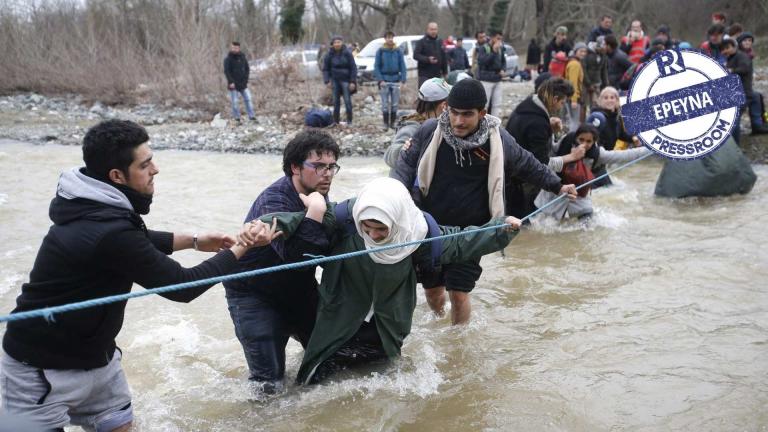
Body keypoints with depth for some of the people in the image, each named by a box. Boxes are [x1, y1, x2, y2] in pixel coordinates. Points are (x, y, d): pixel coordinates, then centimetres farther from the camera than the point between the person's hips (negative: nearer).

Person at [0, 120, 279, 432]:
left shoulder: (95, 206, -1)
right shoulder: (109, 230, -30)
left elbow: (139, 242, 21)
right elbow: (182, 286, -21)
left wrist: (194, 240, 14)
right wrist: (242, 248, -11)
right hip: (41, 367, -9)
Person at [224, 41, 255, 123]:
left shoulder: (243, 58, 6)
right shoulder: (228, 59, -5)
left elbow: (247, 69, 11)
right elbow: (226, 71, -10)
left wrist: (245, 80, 0)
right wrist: (231, 82, -19)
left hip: (243, 84, 3)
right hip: (233, 85, -3)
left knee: (248, 99, 1)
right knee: (234, 102, 0)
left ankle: (251, 116, 5)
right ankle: (237, 118, 8)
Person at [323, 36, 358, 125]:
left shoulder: (347, 53, -7)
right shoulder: (330, 55, 0)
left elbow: (353, 68, -5)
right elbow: (326, 69, 7)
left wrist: (353, 81, -10)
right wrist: (327, 81, -4)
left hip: (346, 80, -3)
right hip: (335, 80, 3)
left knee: (347, 101, -4)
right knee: (336, 101, 7)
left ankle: (349, 121, 4)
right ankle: (335, 121, 14)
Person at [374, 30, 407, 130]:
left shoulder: (398, 51, 4)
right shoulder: (380, 51, 1)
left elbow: (402, 66, 4)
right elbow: (376, 67, 0)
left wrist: (402, 80, -6)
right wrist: (380, 80, -10)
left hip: (396, 81, 1)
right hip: (384, 80, -1)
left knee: (395, 104, 5)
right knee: (385, 104, 0)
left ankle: (392, 123, 15)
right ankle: (386, 123, 8)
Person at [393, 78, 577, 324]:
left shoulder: (498, 141, -9)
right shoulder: (430, 131, -10)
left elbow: (528, 166, 9)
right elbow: (408, 162, 2)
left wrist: (558, 186, 13)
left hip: (471, 230, -2)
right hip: (429, 225, 2)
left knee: (459, 293, -7)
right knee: (432, 289, 15)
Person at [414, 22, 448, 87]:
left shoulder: (440, 42, 14)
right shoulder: (422, 42, -3)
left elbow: (444, 58, 17)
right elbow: (415, 55, -12)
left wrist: (445, 72, 13)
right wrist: (427, 59, -26)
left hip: (437, 74, 5)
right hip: (424, 75, -5)